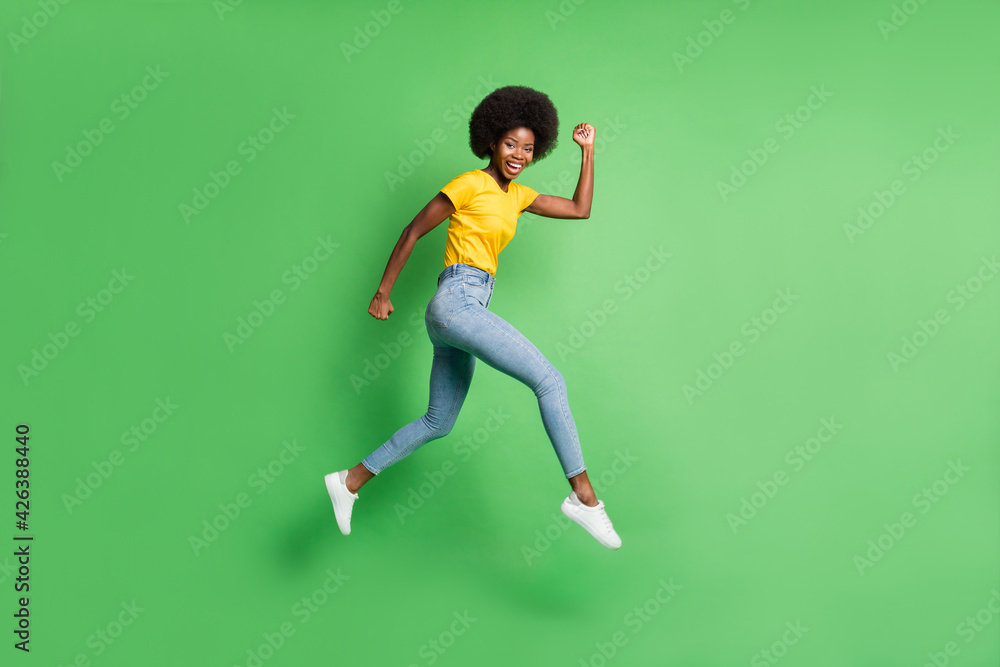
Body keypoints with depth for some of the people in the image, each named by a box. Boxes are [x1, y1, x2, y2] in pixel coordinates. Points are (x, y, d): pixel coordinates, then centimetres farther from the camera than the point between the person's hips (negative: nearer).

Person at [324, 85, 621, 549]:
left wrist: (588, 150, 17)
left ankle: (350, 481, 24)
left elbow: (580, 209, 21)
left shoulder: (517, 194, 18)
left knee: (438, 423, 16)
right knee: (549, 380, -17)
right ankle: (584, 495, -15)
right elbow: (413, 232, 1)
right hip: (457, 300, -10)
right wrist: (382, 293, 4)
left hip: (462, 314, 10)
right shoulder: (469, 184, -3)